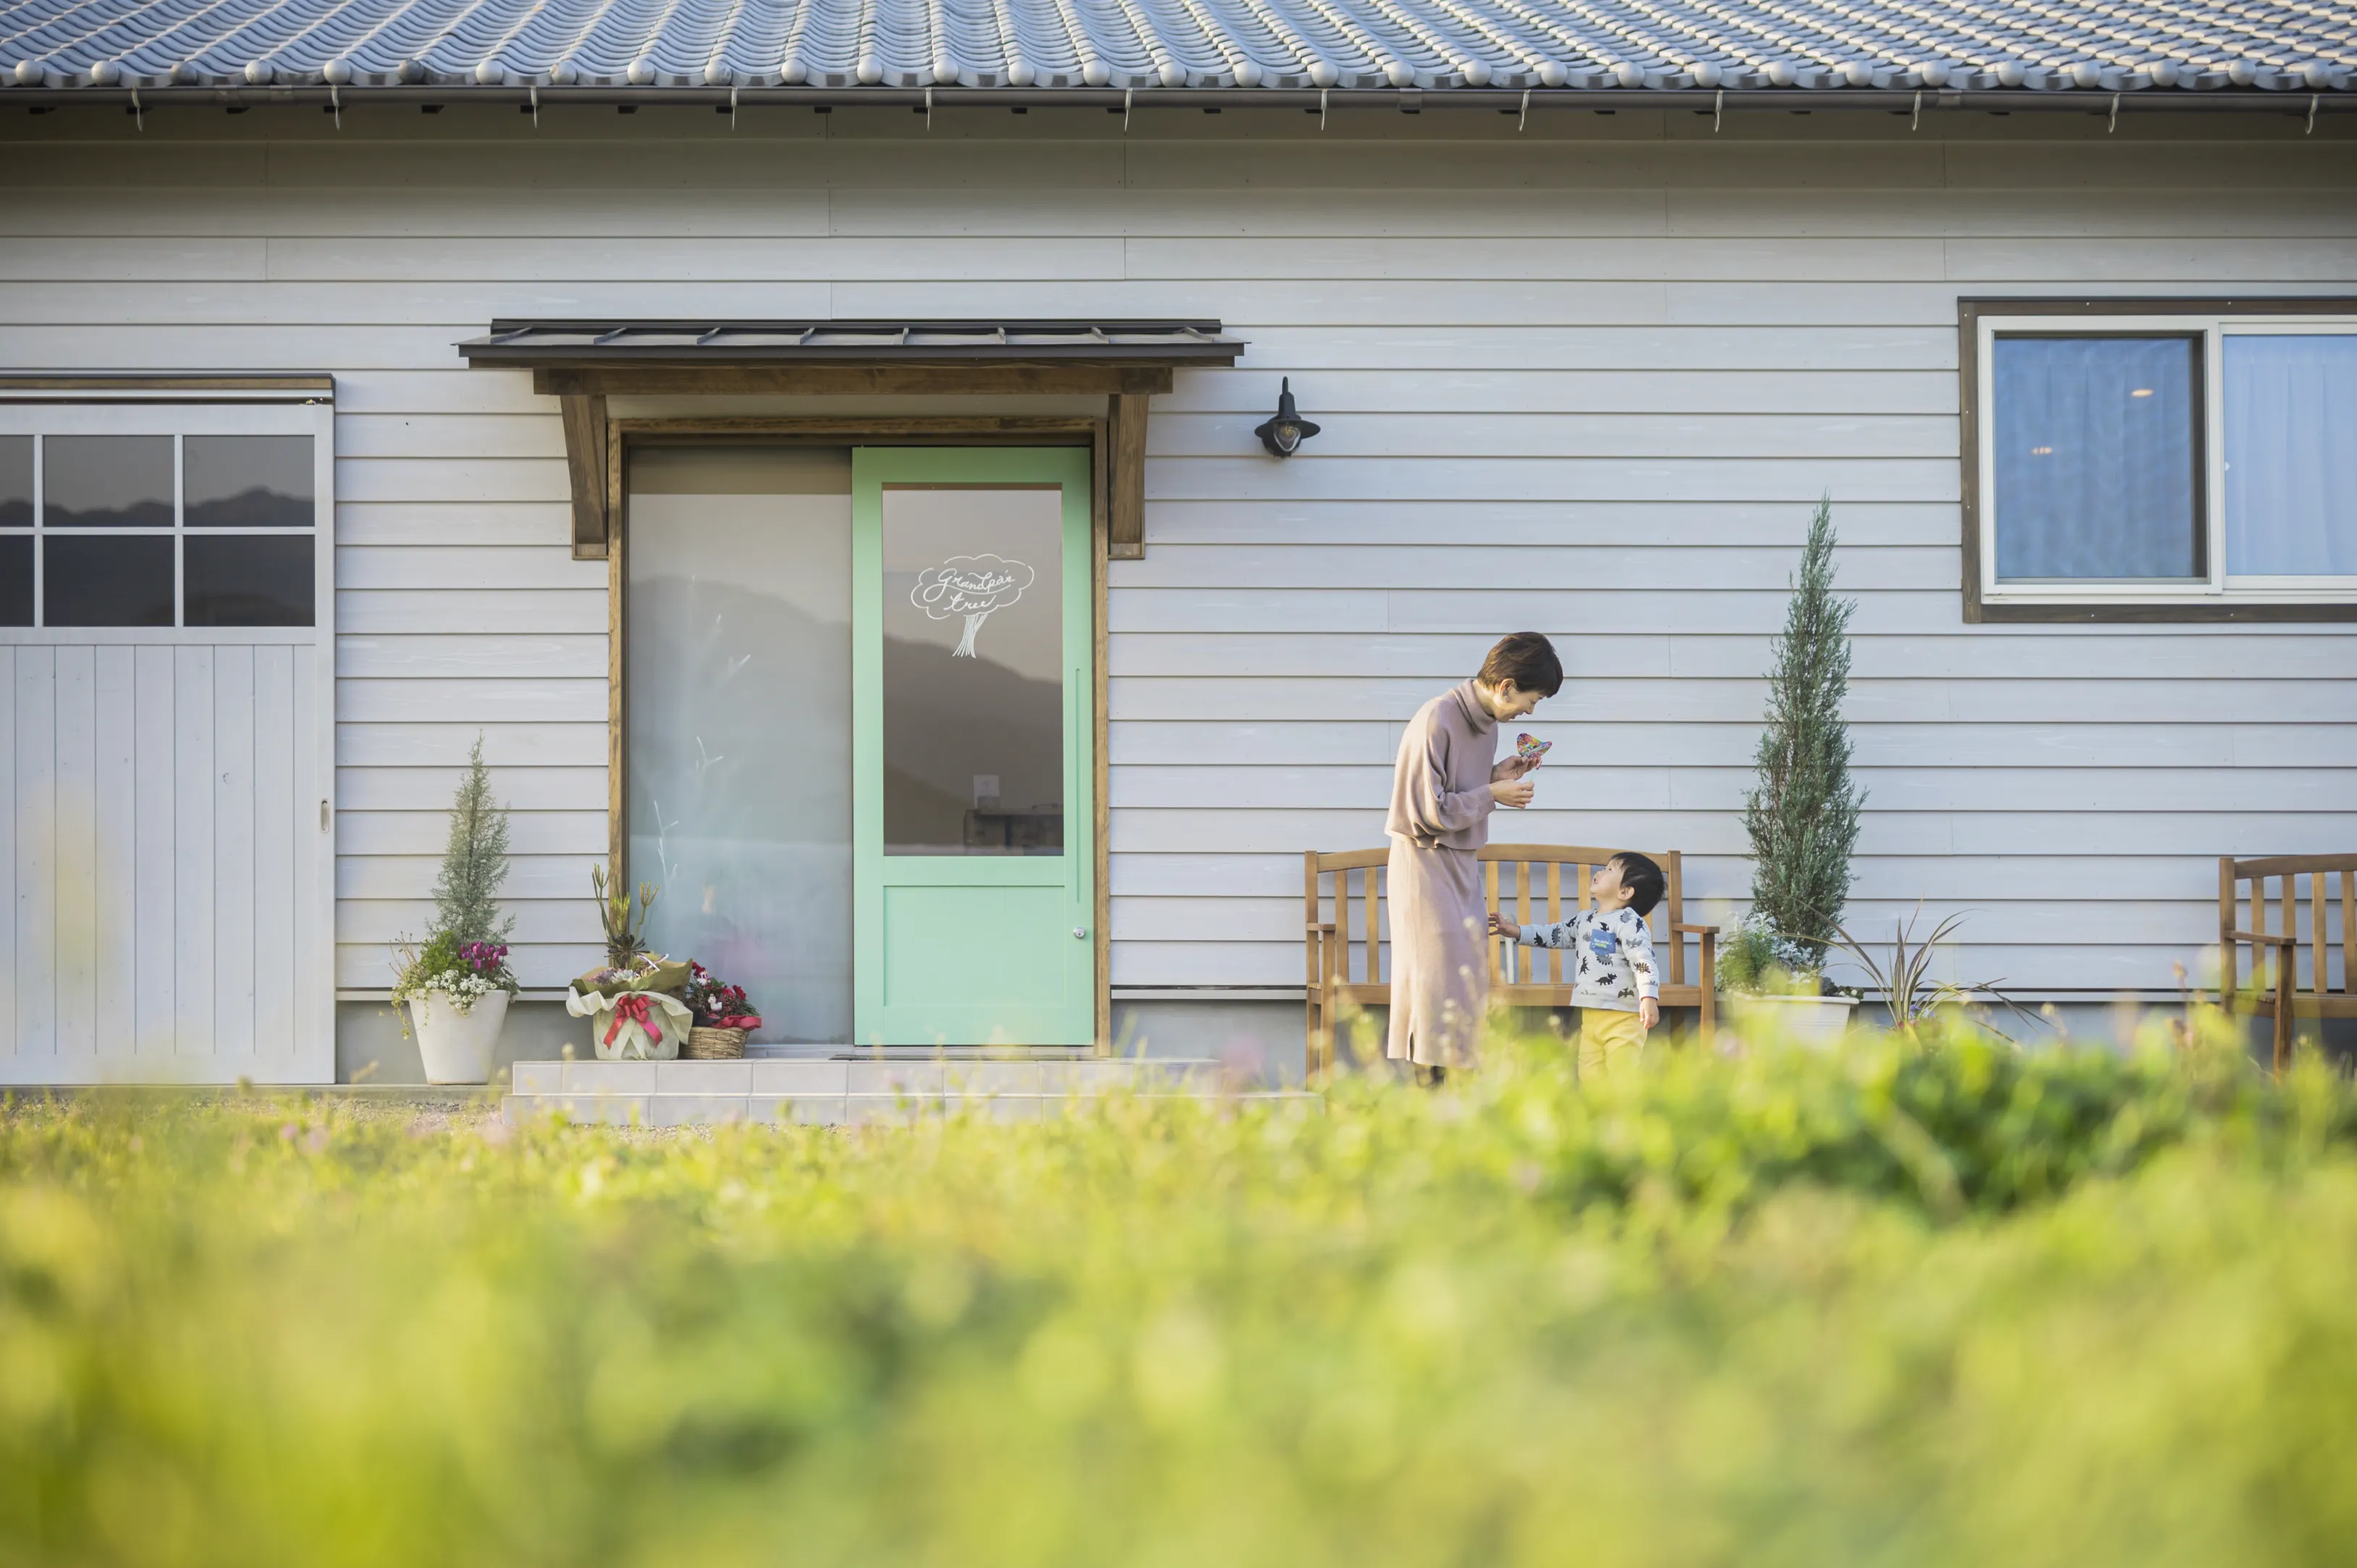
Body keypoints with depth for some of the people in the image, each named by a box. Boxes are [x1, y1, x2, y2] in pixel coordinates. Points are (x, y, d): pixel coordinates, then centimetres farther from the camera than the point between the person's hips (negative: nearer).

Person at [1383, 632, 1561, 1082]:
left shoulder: (1486, 721, 6)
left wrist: (1497, 775, 0)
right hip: (1426, 863, -9)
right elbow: (1428, 813, -24)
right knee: (1440, 980, -9)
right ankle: (1430, 1092, -5)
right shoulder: (1436, 721, -22)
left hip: (1461, 863, 9)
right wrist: (1492, 794, -16)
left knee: (1468, 975, 9)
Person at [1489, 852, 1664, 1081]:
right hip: (1590, 1017, 8)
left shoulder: (1629, 922, -12)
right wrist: (1515, 931, 22)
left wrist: (1649, 998, -32)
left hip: (1623, 1018, -8)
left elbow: (1644, 961, -20)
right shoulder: (1584, 920, 15)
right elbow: (1556, 934, 27)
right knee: (1590, 1076, 6)